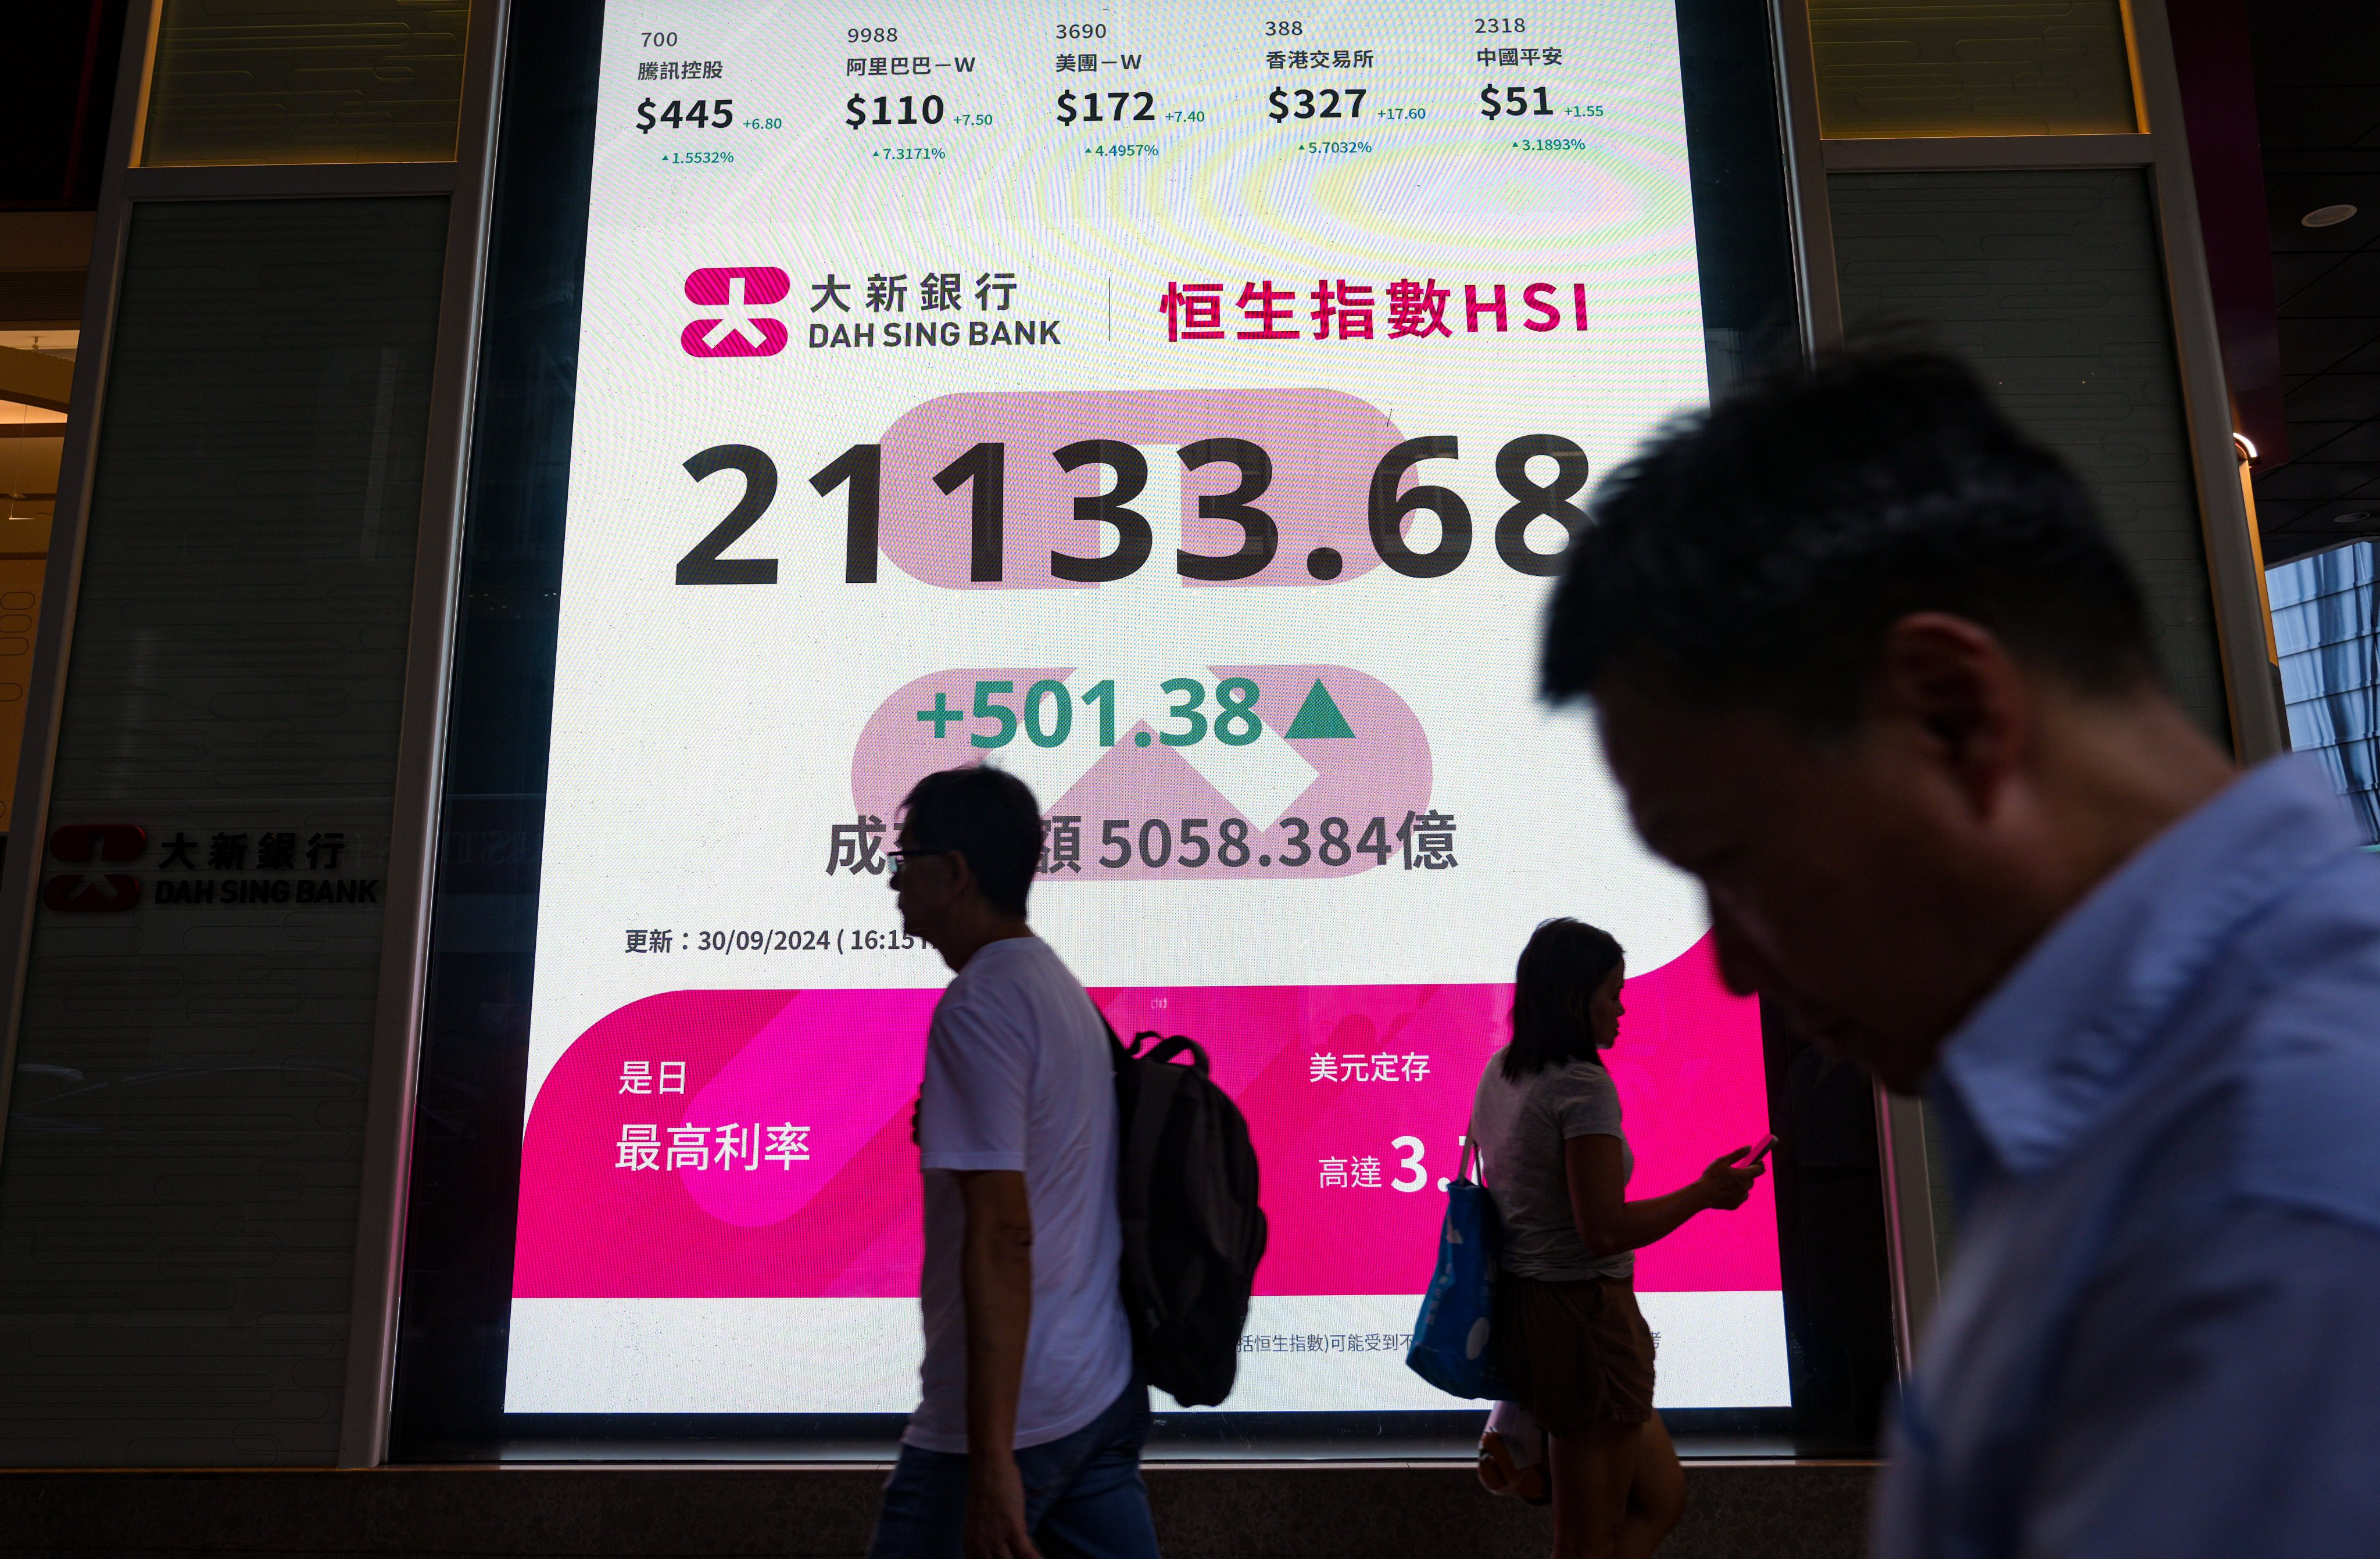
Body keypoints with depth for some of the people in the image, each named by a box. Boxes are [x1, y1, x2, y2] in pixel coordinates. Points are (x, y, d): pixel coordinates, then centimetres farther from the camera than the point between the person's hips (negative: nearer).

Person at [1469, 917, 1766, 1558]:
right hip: (1584, 1312, -9)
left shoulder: (1499, 1073, 9)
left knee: (1661, 1497, 18)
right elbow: (1604, 1230, -22)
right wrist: (1705, 1193, -12)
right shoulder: (1584, 1085, -18)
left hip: (1522, 1306, 9)